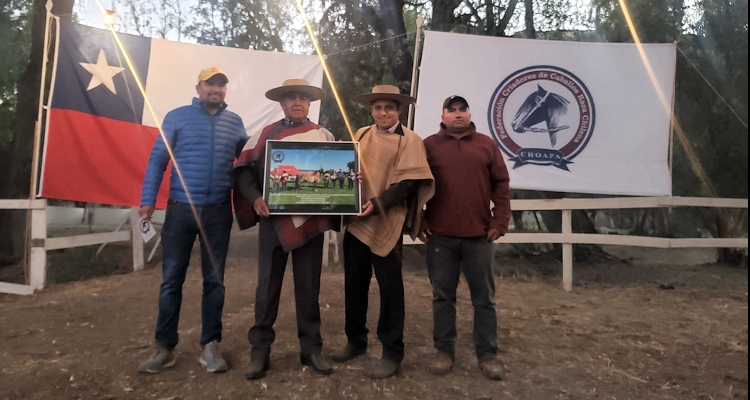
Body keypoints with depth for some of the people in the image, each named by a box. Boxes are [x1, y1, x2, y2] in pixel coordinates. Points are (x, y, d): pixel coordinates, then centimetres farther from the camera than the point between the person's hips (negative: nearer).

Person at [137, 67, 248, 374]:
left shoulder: (235, 123, 9)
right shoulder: (177, 117, 3)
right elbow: (157, 159, 0)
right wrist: (148, 199, -7)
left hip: (218, 211, 2)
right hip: (180, 209, -1)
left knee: (214, 280, 7)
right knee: (171, 279, 4)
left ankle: (210, 346, 17)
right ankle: (165, 347, 16)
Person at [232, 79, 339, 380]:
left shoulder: (324, 136, 10)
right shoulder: (265, 135, 6)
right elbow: (244, 170, 1)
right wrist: (255, 197, -16)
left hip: (311, 220, 1)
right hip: (274, 220, -1)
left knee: (309, 286, 8)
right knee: (268, 285, 5)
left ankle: (311, 348, 20)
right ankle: (260, 350, 16)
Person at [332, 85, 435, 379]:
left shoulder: (409, 140, -3)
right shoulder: (361, 135, 11)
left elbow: (408, 182, -11)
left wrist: (378, 205, -21)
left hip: (386, 224, -5)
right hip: (356, 220, 5)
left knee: (390, 286, 3)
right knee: (354, 282, 13)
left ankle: (392, 351, 17)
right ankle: (355, 341, 31)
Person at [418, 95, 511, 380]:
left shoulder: (486, 144, 9)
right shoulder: (429, 145, 6)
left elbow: (501, 185, 6)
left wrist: (500, 221, -2)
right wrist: (418, 221, -2)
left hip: (480, 235, 1)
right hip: (440, 236, 0)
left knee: (484, 298, 8)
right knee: (443, 296, 8)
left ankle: (487, 354, 20)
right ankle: (444, 351, 22)